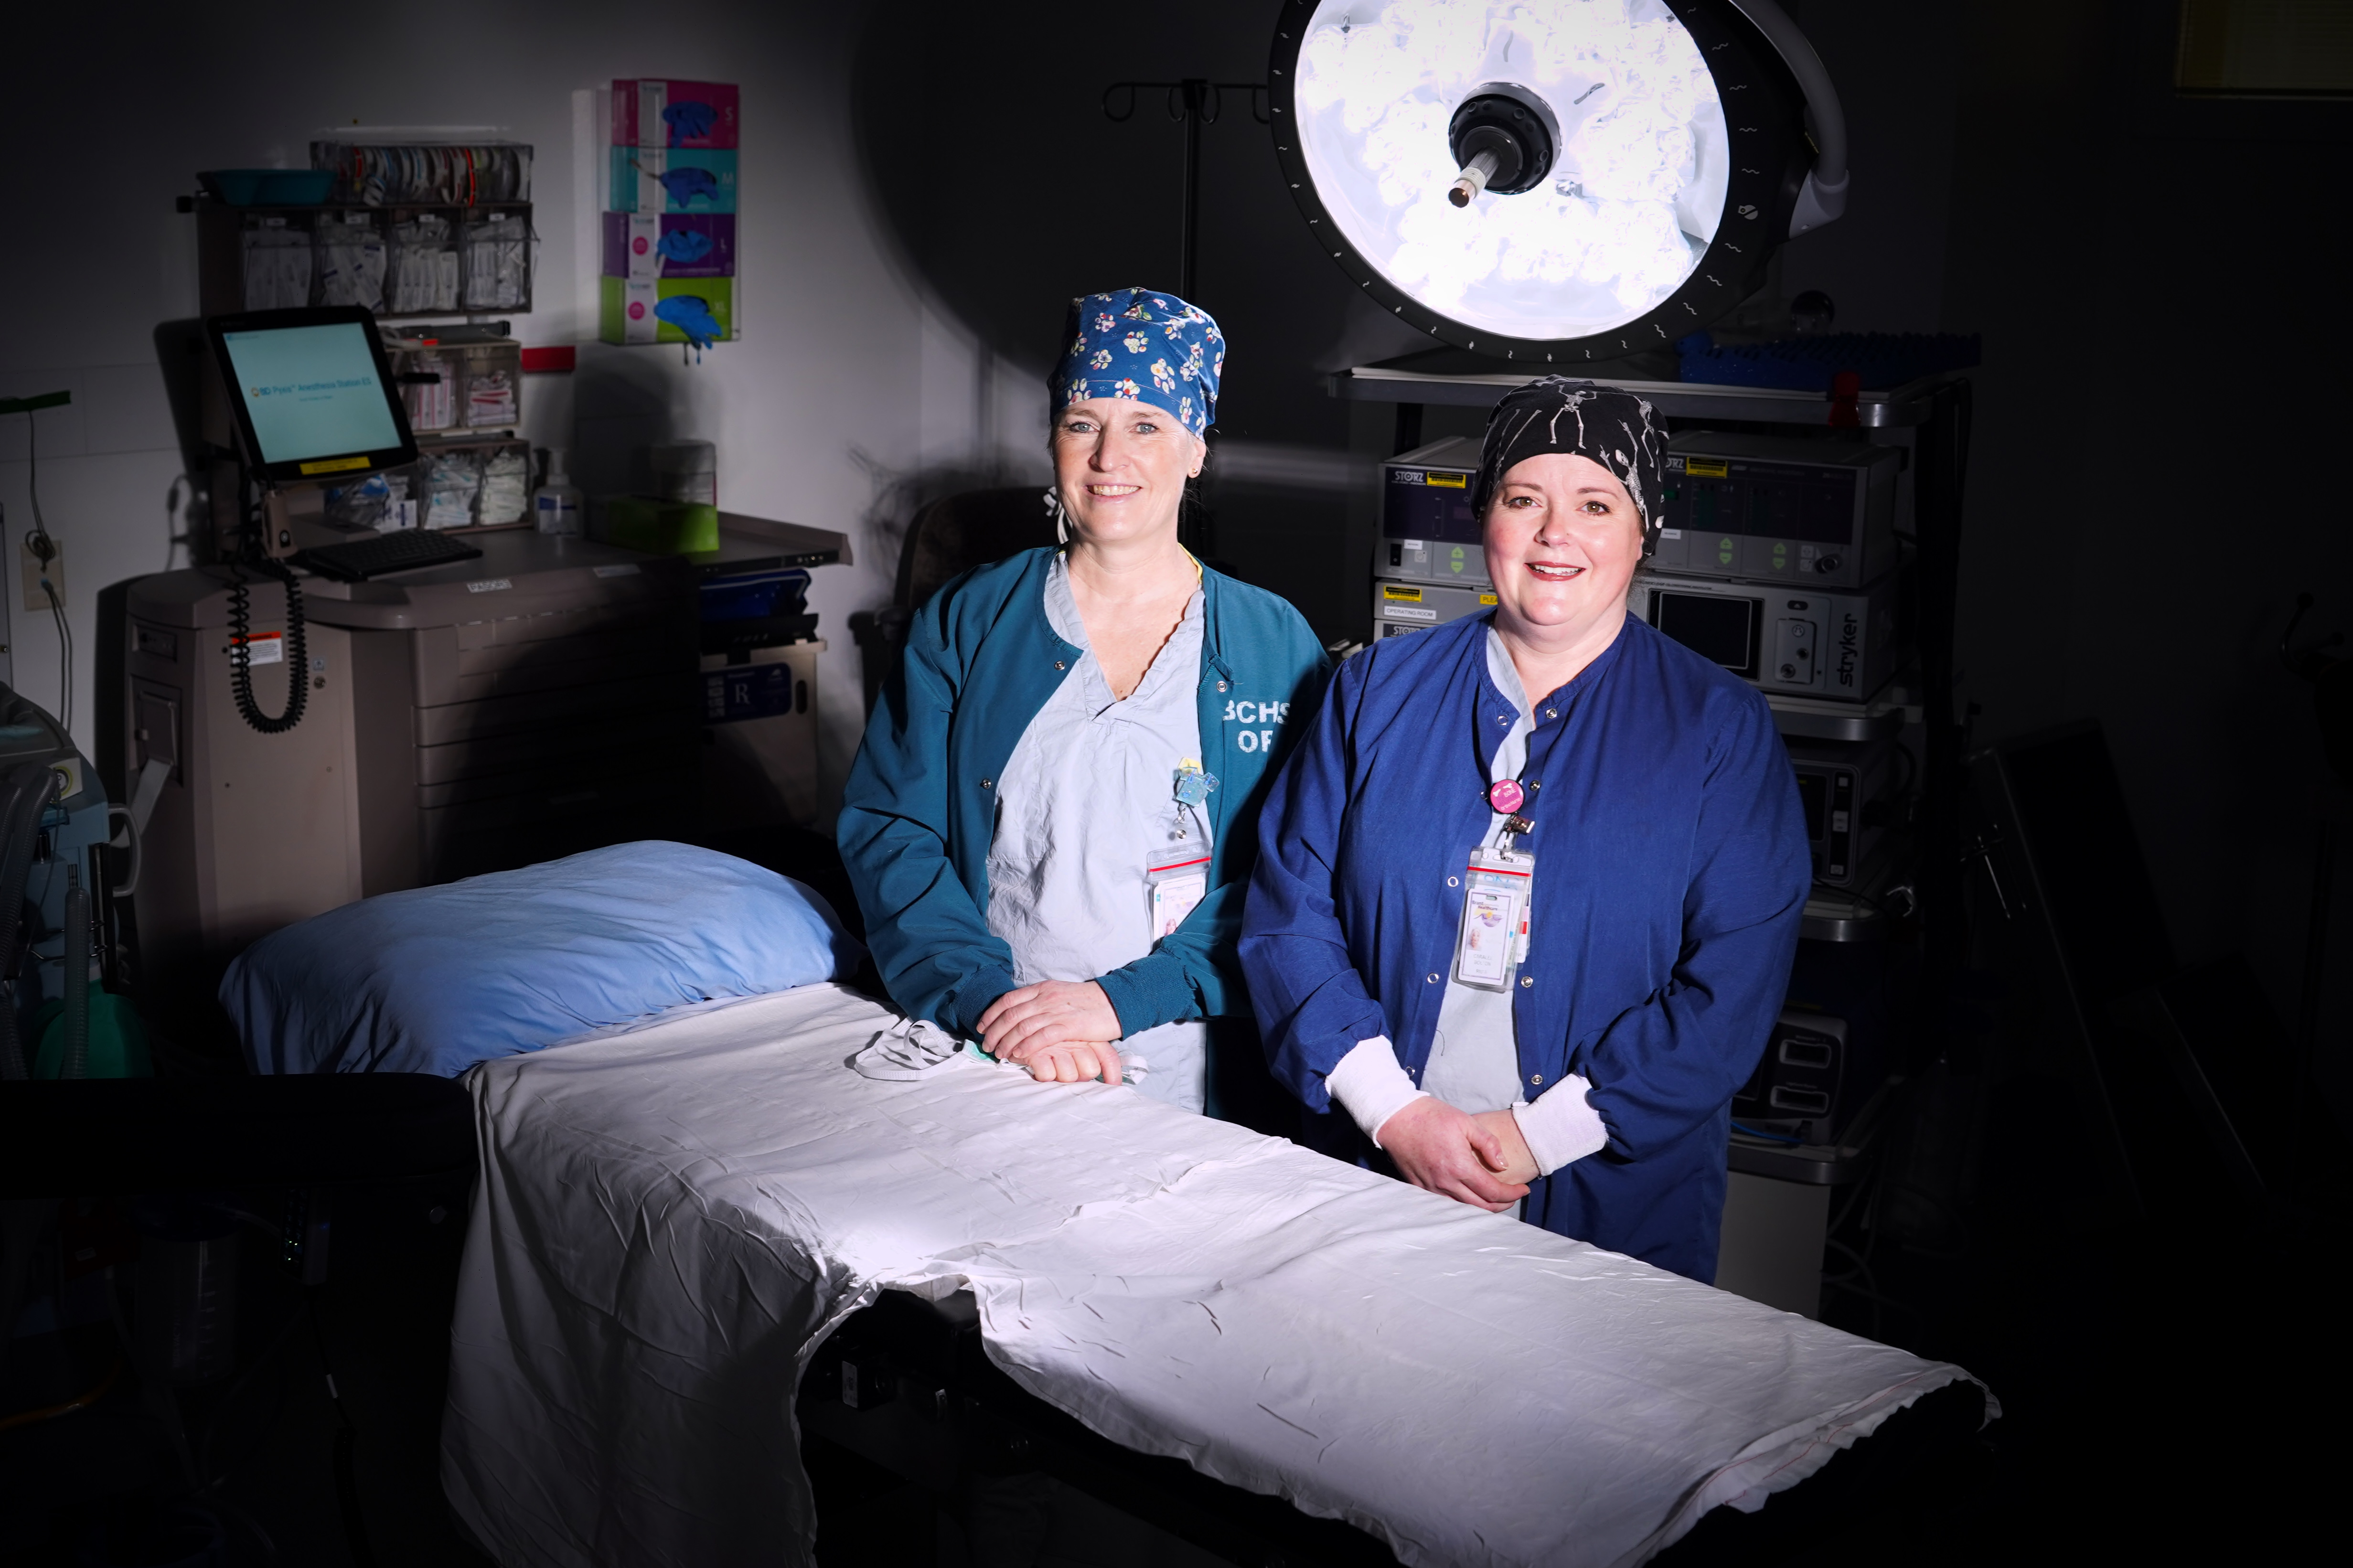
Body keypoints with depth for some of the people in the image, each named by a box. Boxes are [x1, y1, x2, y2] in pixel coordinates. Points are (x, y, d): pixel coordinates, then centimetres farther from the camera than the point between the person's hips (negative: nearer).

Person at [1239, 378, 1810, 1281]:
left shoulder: (1722, 730, -1)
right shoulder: (1379, 690, 5)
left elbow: (1733, 986, -8)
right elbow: (1290, 911, 0)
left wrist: (1540, 1135, -15)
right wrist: (1393, 1110, -12)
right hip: (1373, 1175, 2)